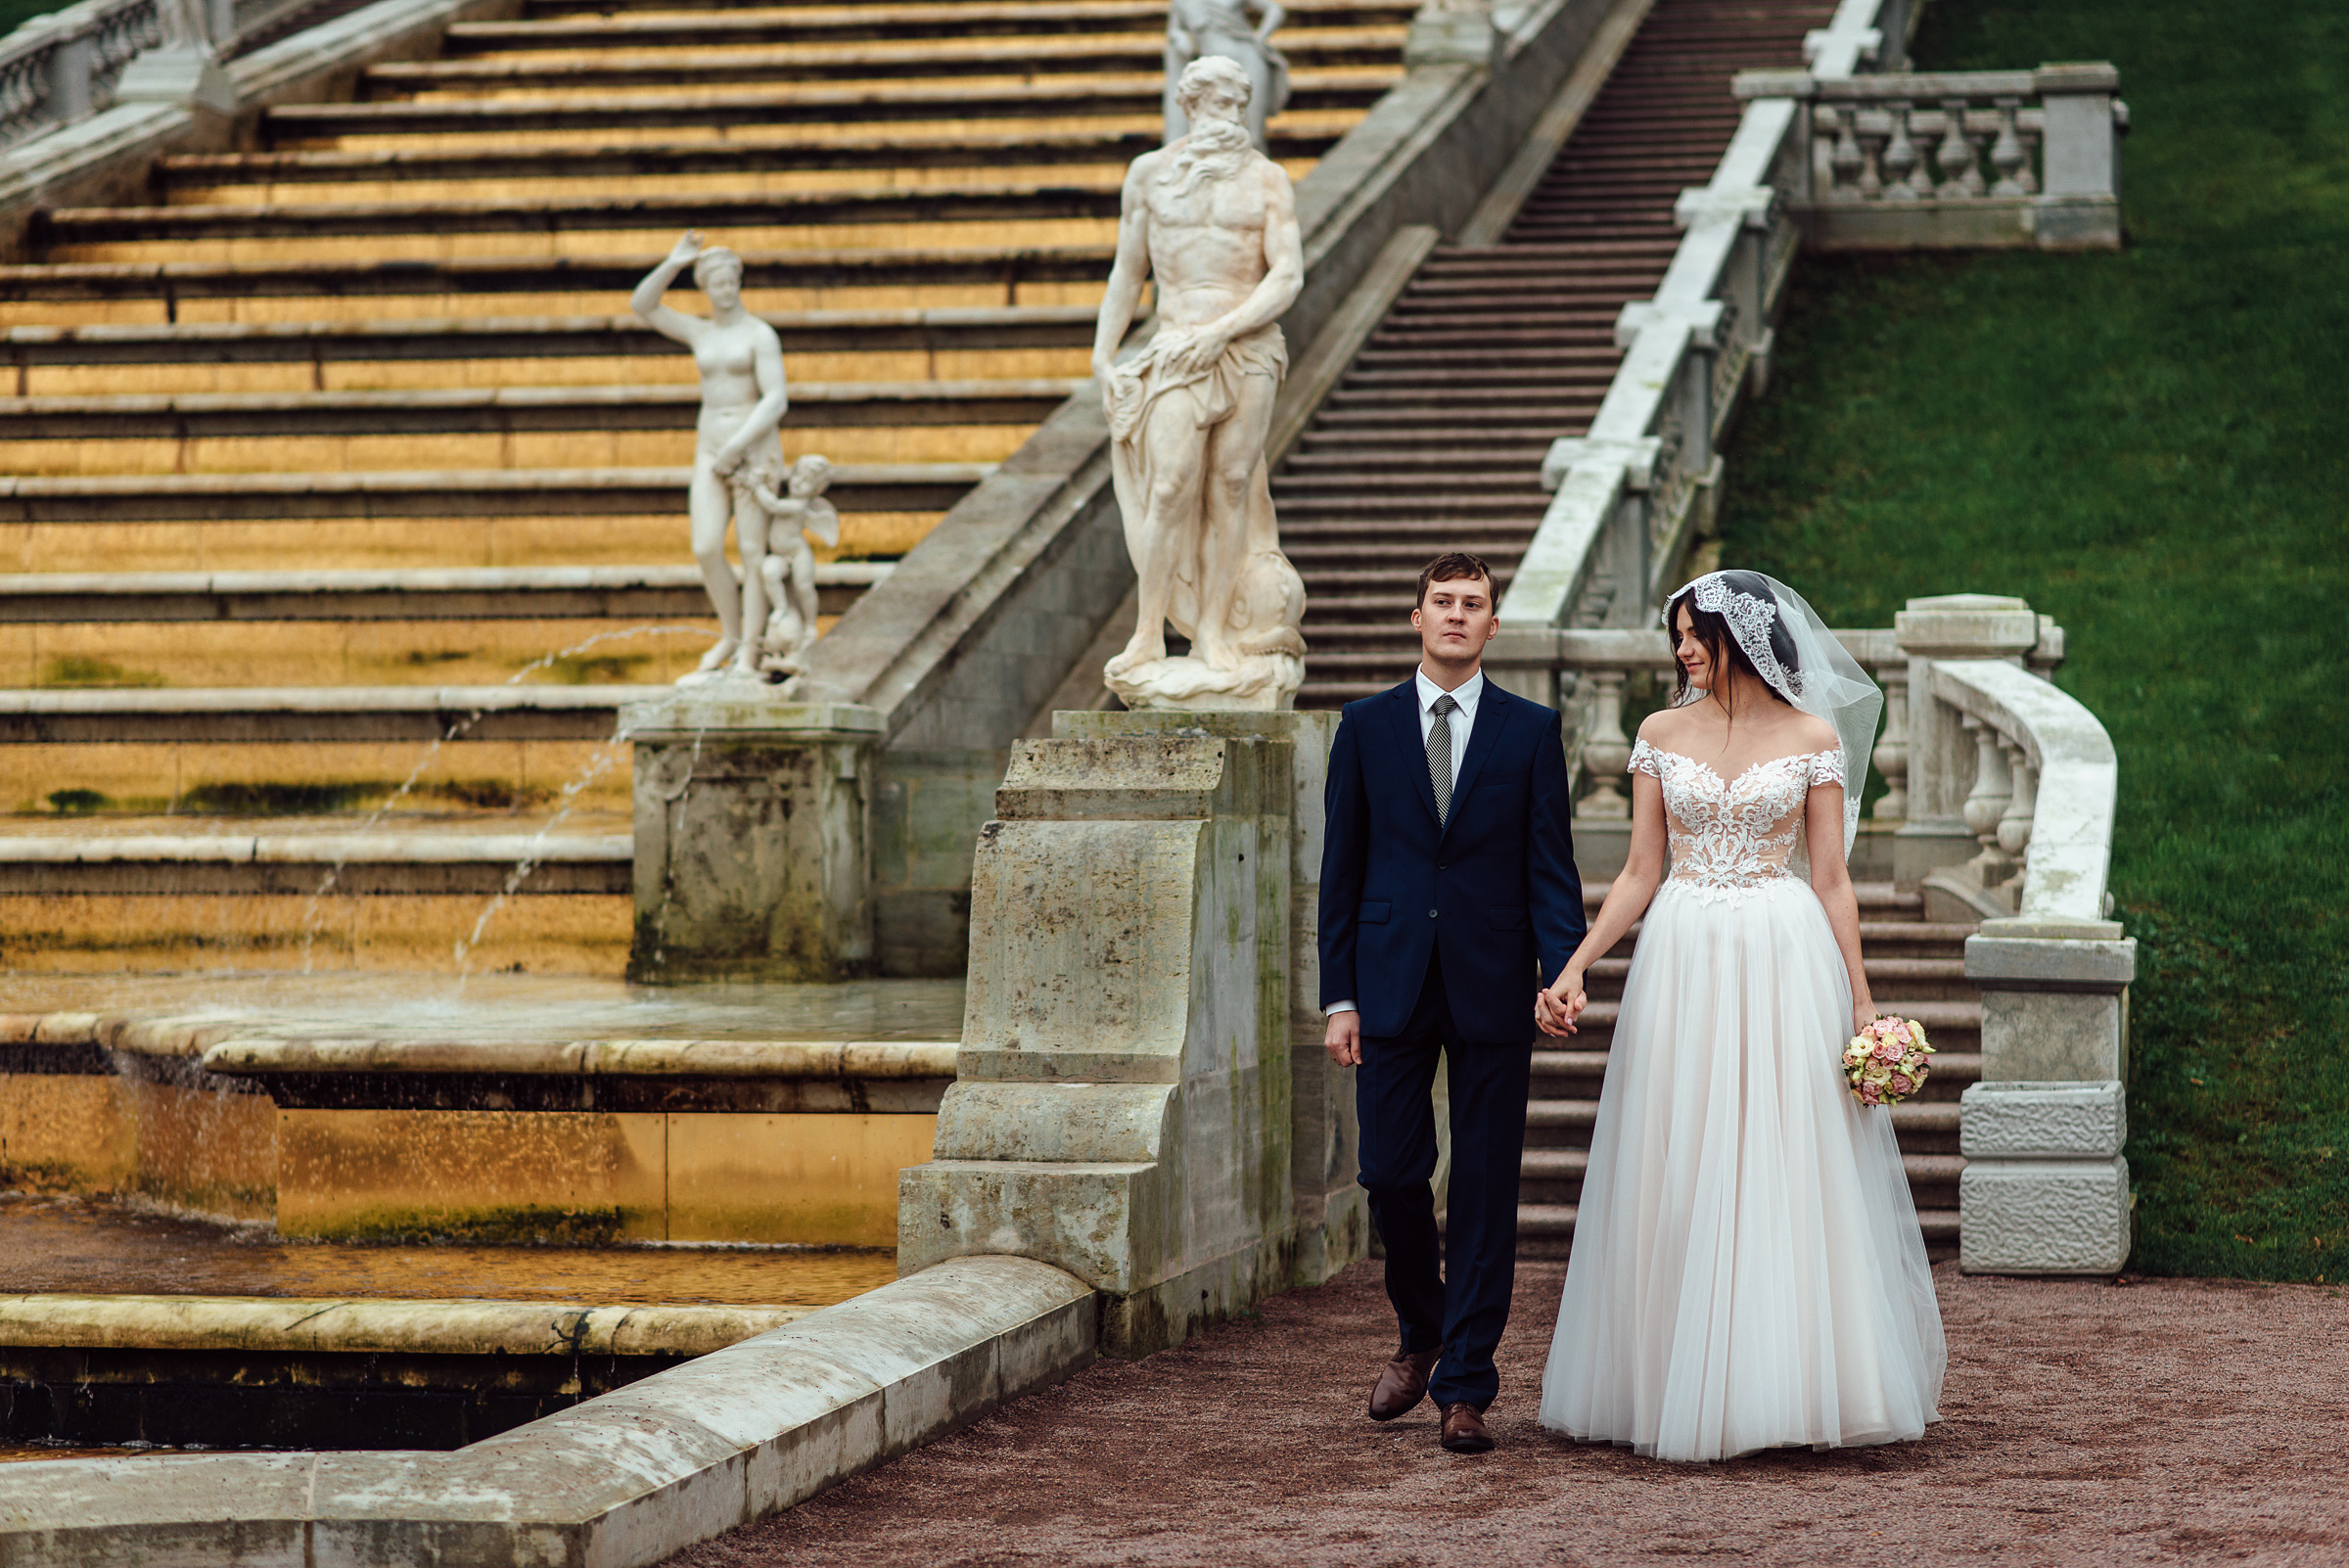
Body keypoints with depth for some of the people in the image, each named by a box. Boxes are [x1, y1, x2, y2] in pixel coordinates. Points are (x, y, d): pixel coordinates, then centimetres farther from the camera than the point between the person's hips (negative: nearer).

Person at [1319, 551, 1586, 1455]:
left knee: (1485, 1189, 0)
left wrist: (1562, 973, -13)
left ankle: (1465, 1388, 5)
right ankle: (1420, 1336, 27)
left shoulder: (1531, 730, 4)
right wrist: (1339, 997, 1)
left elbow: (1551, 865, 1)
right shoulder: (1367, 726, 7)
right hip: (1393, 984, 1)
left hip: (1492, 990, -1)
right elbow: (1342, 868, 7)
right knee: (1391, 1174, 0)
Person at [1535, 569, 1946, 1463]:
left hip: (1785, 962, -2)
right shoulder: (1661, 736, 8)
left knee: (1790, 1175, -3)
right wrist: (1573, 969, -1)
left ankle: (1792, 1385, 3)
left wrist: (1862, 1004, -2)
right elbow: (1640, 873, 8)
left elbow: (1831, 880, 2)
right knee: (1679, 1180, 1)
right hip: (1682, 959, 2)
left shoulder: (1812, 738, 2)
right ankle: (1684, 1393, 7)